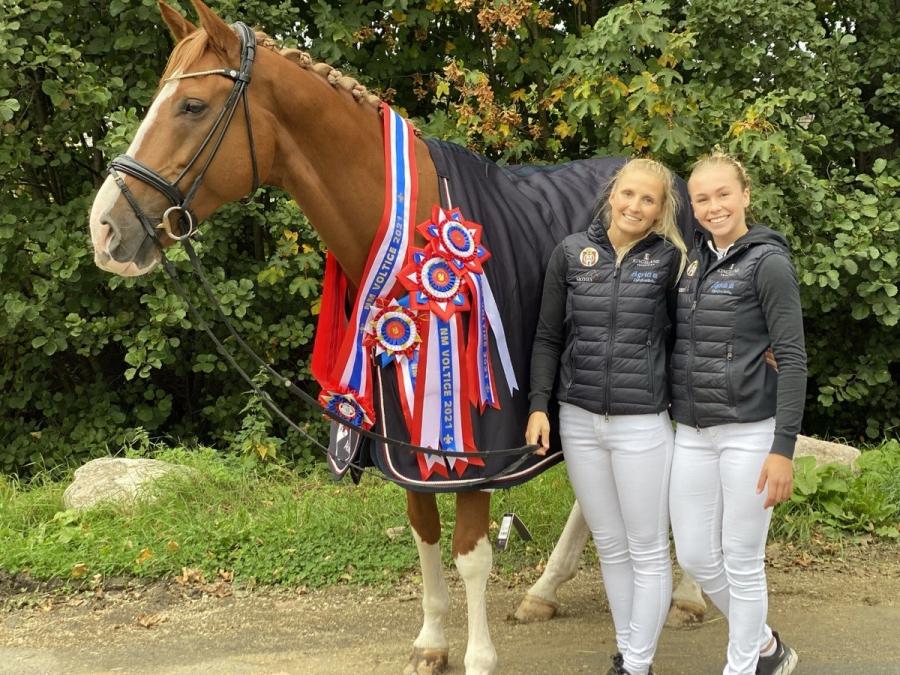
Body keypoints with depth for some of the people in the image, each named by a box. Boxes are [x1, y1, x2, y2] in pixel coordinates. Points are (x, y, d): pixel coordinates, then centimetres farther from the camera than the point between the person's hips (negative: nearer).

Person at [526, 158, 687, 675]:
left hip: (642, 423, -3)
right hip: (578, 420, 3)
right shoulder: (572, 253, 2)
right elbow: (549, 337, 5)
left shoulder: (669, 260, -3)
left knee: (647, 551, 5)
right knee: (610, 547, 14)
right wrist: (539, 406, -1)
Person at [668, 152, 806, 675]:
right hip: (691, 432, 6)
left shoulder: (768, 262, -9)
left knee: (742, 563, 3)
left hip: (748, 431, -6)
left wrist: (784, 447, -17)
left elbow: (793, 360, -12)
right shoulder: (693, 259, 9)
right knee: (695, 557, 11)